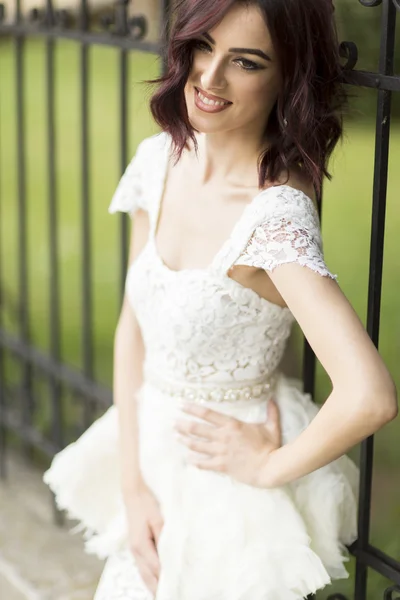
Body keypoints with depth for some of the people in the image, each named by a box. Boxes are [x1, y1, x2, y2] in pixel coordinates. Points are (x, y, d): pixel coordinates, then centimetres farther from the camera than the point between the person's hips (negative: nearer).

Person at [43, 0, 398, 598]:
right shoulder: (159, 159, -6)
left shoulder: (276, 213, -28)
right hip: (151, 444, 6)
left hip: (231, 474, -6)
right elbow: (133, 329, 1)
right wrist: (131, 480, -5)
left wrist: (270, 467, -20)